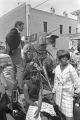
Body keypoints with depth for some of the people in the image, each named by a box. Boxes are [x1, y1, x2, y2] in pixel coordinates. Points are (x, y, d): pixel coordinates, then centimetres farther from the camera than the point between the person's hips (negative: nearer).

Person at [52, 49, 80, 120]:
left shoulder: (71, 69, -17)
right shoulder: (57, 68, -1)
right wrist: (54, 91, 14)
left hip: (68, 94, -5)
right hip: (59, 93, 5)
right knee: (61, 113, 18)